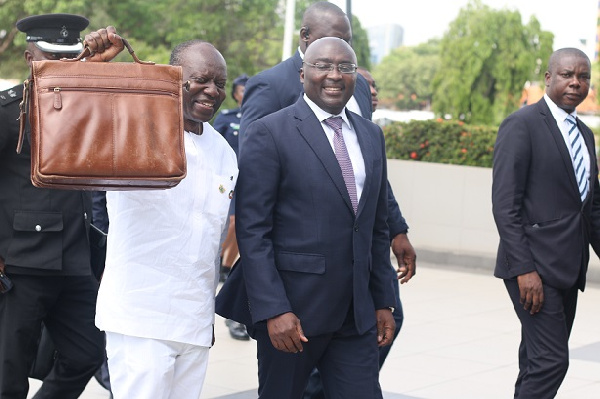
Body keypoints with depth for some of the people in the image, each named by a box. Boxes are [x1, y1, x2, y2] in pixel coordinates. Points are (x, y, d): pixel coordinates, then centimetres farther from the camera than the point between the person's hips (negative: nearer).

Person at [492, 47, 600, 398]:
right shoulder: (522, 125, -7)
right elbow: (505, 204, -13)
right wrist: (524, 269, -19)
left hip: (569, 270, 8)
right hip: (535, 267, -8)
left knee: (538, 362, 11)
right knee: (551, 360, -13)